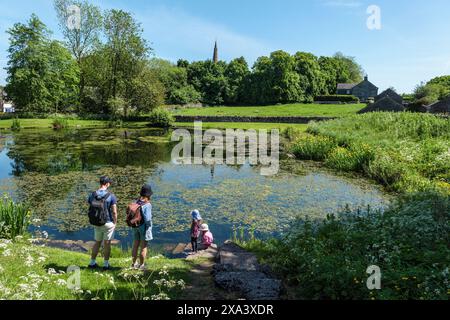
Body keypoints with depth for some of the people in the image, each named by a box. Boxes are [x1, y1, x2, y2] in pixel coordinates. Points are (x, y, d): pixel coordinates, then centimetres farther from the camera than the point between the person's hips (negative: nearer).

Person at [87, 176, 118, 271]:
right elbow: (114, 212, -14)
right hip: (108, 223, -4)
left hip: (97, 223, 4)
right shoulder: (111, 196, -15)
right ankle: (106, 264, 15)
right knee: (107, 243, 7)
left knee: (97, 242, 19)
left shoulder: (92, 195, -2)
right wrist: (115, 222, 0)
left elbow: (90, 210, 4)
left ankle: (92, 263, 26)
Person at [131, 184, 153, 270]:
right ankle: (141, 265, 11)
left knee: (135, 245, 16)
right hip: (144, 227, -7)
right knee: (143, 247, 4)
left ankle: (134, 263, 27)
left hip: (136, 226, 7)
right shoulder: (147, 205, -21)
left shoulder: (137, 202, -1)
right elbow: (147, 218, -24)